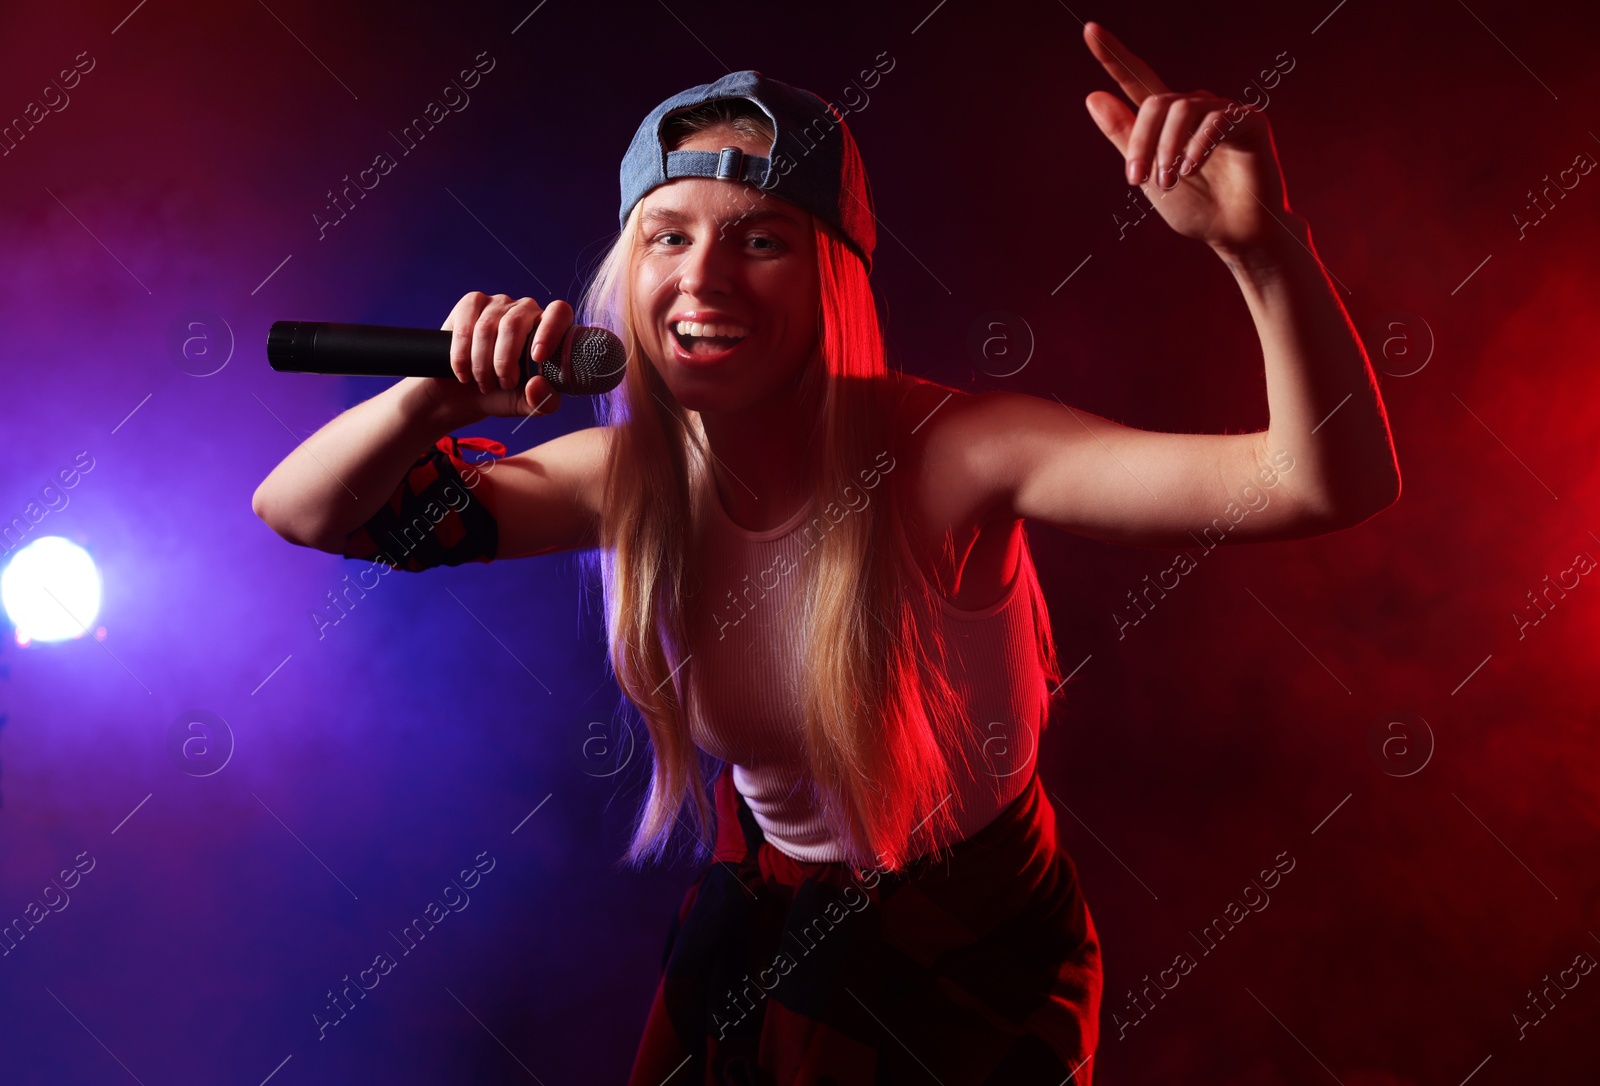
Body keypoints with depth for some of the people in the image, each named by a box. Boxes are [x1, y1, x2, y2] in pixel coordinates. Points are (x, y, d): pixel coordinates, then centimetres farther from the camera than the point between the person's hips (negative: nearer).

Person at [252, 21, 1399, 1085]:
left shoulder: (947, 452, -30)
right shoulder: (630, 475, -17)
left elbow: (1330, 482, -36)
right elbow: (303, 508, -11)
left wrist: (1263, 245, -52)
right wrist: (439, 396, -31)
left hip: (979, 950, -3)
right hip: (761, 928, 4)